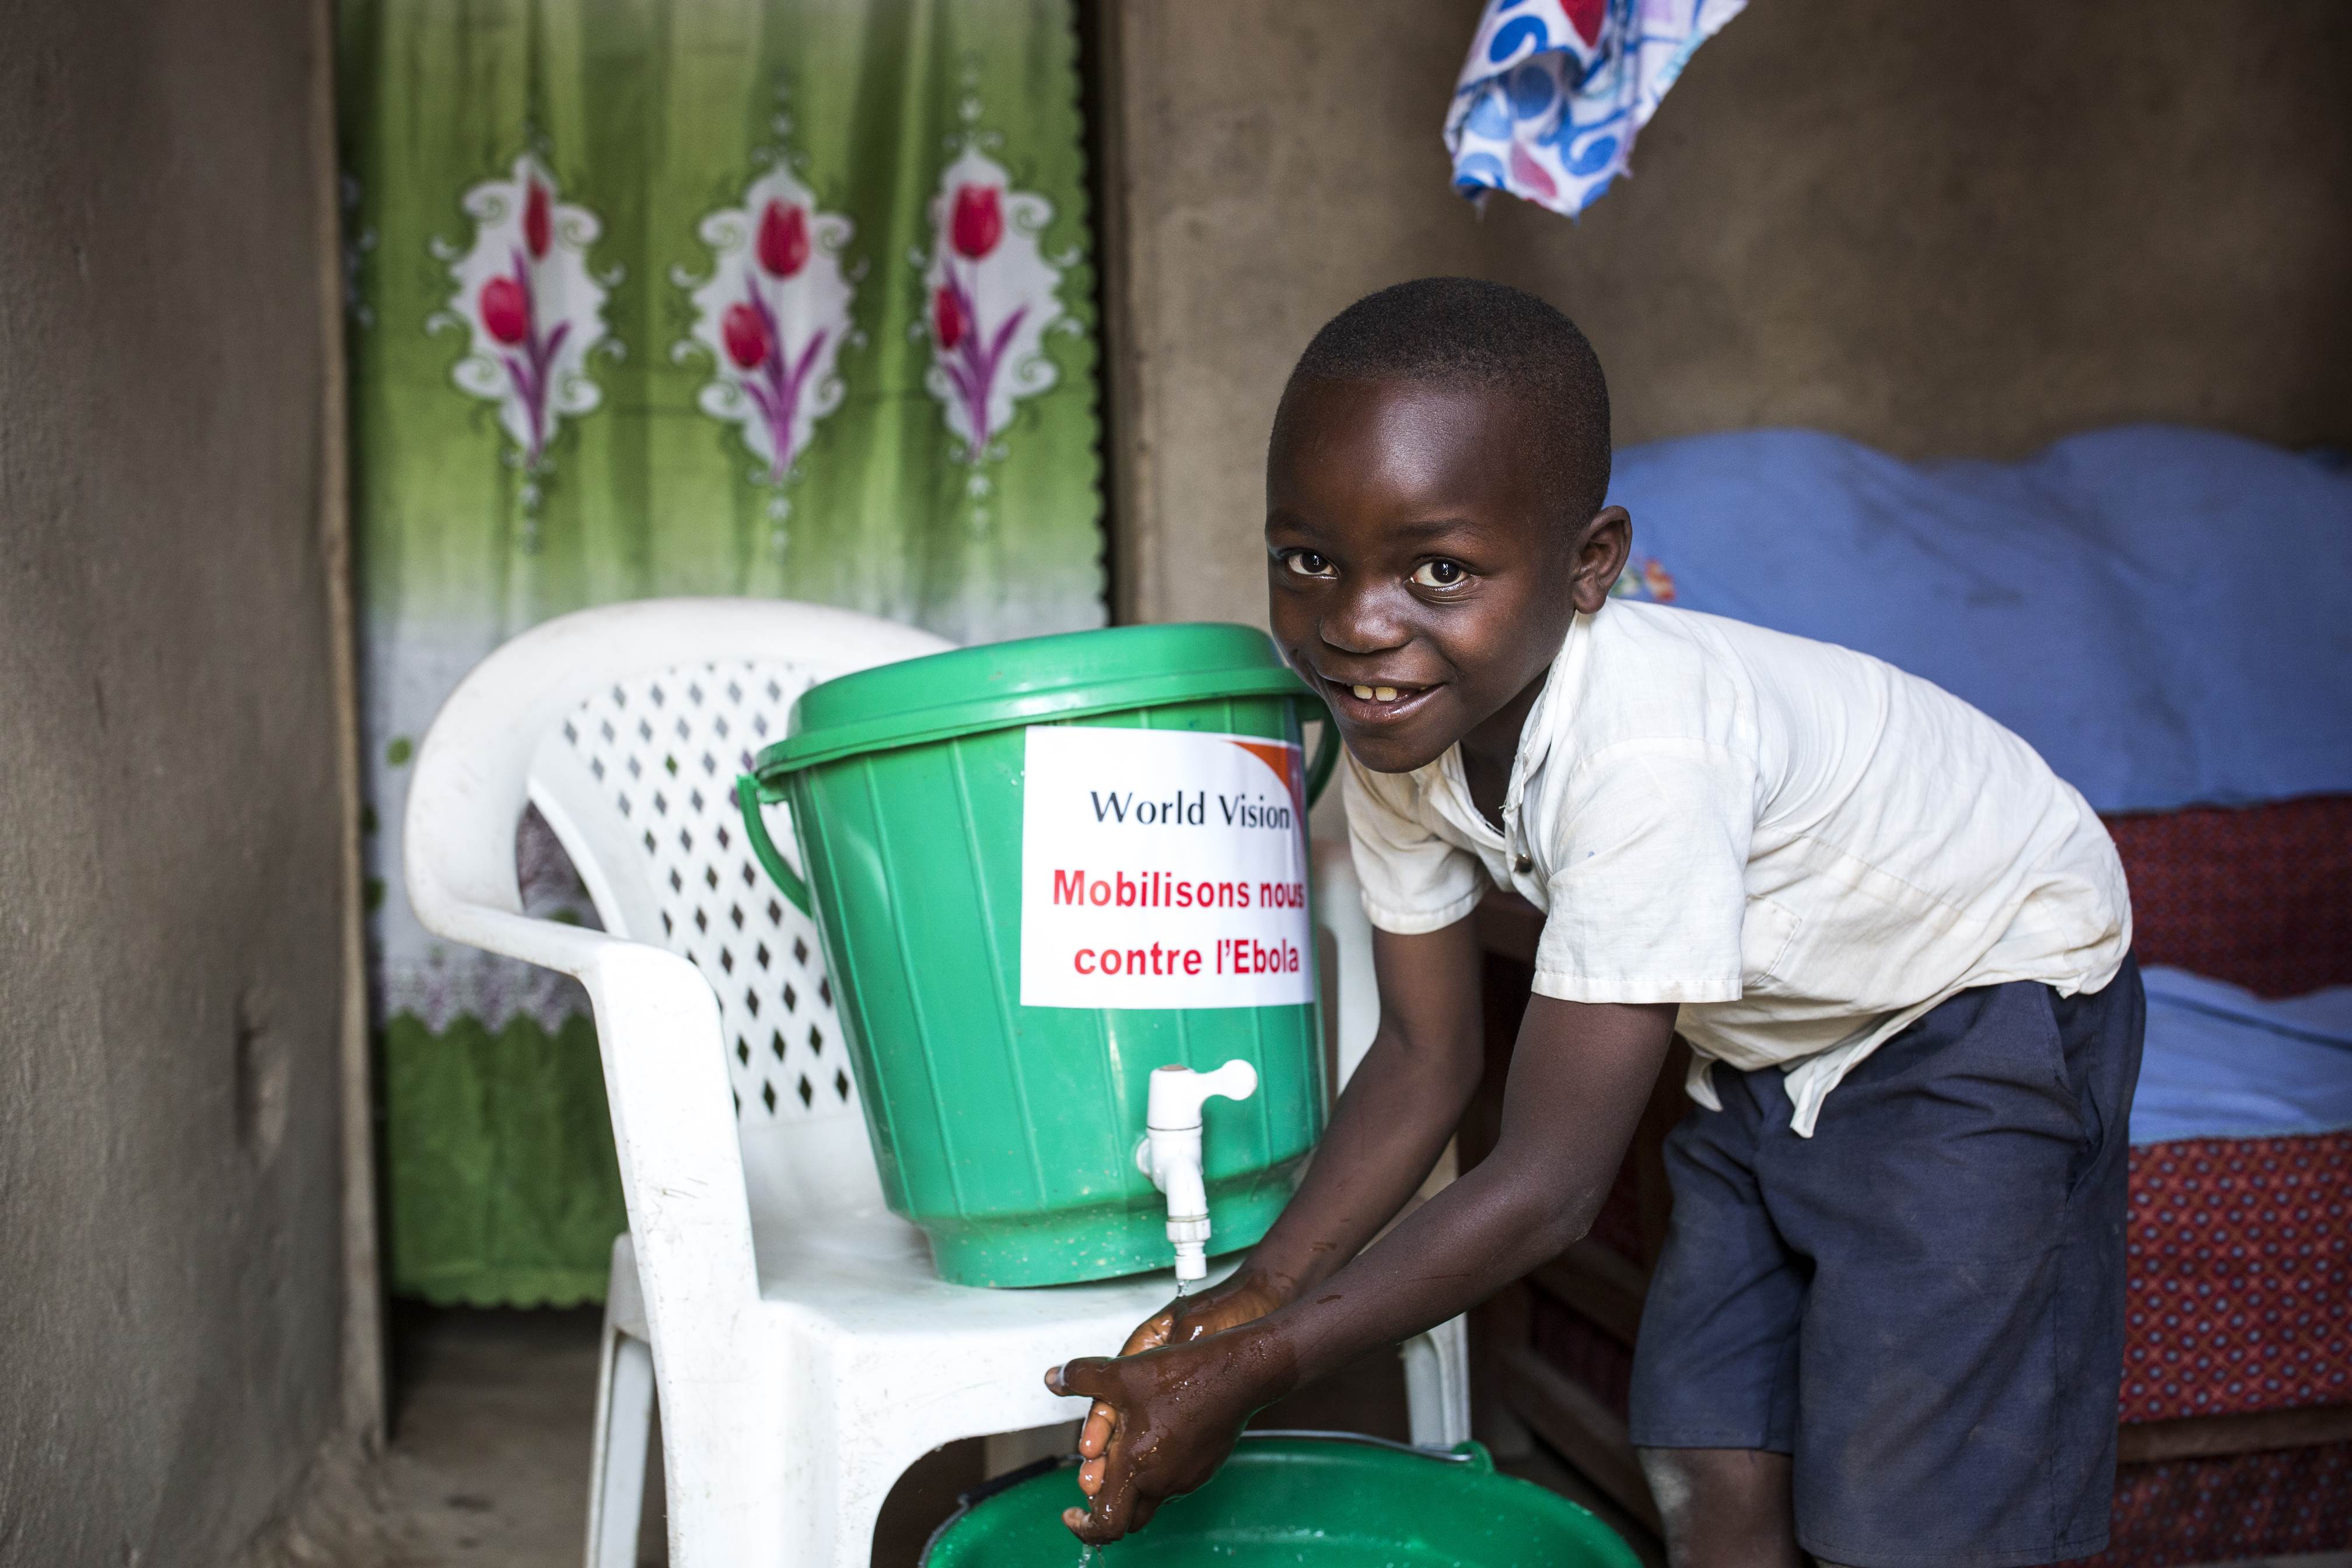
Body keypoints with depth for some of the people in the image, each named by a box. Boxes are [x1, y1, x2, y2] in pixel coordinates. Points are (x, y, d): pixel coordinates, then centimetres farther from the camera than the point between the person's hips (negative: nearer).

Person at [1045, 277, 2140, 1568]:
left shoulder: (1645, 752, -40)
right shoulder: (1401, 728, -16)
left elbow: (1549, 1183, -36)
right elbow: (1425, 1058, -4)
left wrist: (1246, 1374, -30)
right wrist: (1255, 1293, -15)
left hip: (1986, 998, -7)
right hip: (1774, 1044, 7)